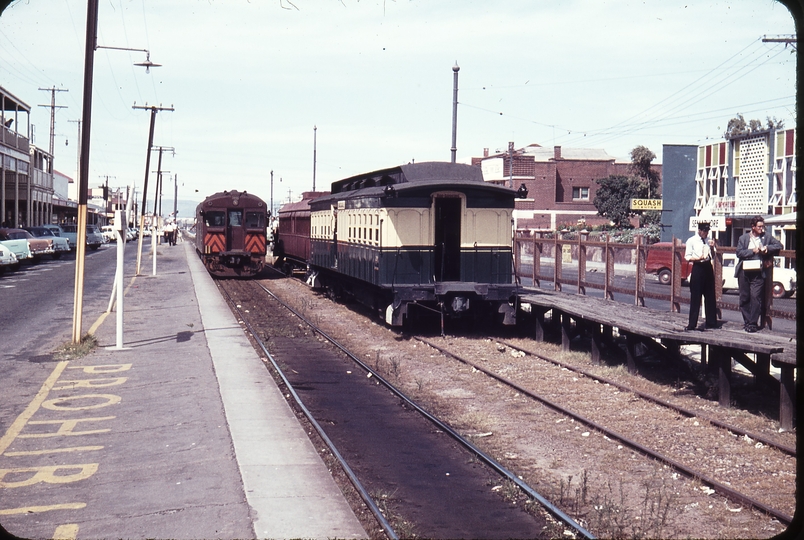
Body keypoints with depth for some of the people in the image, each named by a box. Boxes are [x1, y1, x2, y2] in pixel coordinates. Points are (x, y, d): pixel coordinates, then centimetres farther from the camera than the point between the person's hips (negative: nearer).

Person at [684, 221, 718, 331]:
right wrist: (698, 258, -22)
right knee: (695, 297, -4)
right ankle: (692, 324, 1)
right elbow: (687, 257, -5)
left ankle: (711, 322, 18)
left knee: (710, 296, 9)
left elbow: (713, 256, 17)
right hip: (697, 268, -5)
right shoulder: (692, 241, -2)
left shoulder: (709, 240, 12)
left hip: (708, 268, 5)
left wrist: (712, 248, -2)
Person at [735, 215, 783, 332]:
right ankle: (747, 322, 13)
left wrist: (768, 248, -6)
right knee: (744, 298, 4)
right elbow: (739, 253, -2)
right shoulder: (743, 238, 8)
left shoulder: (766, 237, 9)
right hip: (744, 271, 1)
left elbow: (779, 245, 8)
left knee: (755, 297, -10)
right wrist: (752, 251, -11)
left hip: (758, 272, -1)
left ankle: (753, 323, -7)